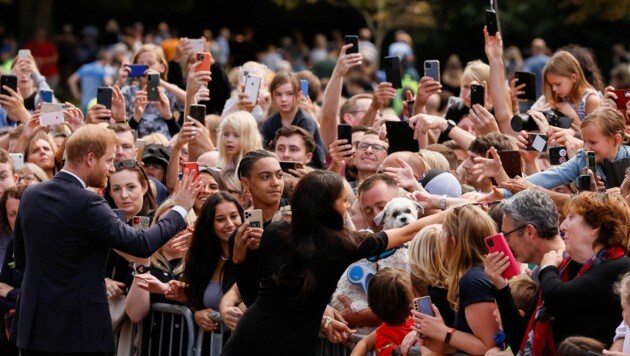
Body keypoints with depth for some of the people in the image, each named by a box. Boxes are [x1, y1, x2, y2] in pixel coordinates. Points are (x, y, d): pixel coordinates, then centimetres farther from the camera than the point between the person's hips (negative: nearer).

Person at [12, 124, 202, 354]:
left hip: (33, 322, 7)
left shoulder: (30, 196, 6)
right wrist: (180, 209, -2)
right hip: (78, 326, -7)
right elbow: (142, 245, -15)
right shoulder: (86, 204, -16)